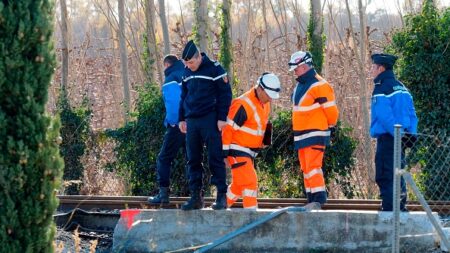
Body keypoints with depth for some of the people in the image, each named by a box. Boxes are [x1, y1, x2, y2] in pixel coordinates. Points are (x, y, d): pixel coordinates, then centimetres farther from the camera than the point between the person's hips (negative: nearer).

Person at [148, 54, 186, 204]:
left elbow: (173, 102, -16)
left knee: (164, 159, 2)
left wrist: (171, 122, -8)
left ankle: (163, 193, -4)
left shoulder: (171, 79, -5)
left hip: (178, 125, -6)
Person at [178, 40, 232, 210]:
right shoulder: (187, 73, 13)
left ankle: (221, 196, -3)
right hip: (192, 122, 6)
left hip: (210, 120, -6)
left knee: (215, 159, -5)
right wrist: (182, 119, 17)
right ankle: (196, 196, 9)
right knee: (193, 160, 5)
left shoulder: (214, 69, -6)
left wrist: (222, 118, -12)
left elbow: (225, 94, -7)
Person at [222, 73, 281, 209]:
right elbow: (227, 130, -20)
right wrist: (224, 155, -18)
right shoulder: (244, 104, -22)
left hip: (250, 151, 9)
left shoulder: (265, 104, 6)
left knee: (239, 185, 15)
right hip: (237, 150, -9)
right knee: (250, 181, -16)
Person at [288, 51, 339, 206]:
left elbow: (331, 109, -14)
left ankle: (319, 198, -16)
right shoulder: (300, 85, 14)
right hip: (301, 135, 9)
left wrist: (330, 126, 0)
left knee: (313, 167, -16)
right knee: (306, 168, 10)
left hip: (315, 134, -9)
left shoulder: (319, 85, -16)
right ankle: (311, 199, 15)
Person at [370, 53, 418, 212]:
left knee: (385, 178, -8)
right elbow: (412, 114, 14)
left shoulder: (381, 88, -10)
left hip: (387, 137, -9)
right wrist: (411, 134, 6)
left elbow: (385, 116, -20)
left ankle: (389, 210, -14)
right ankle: (400, 209, 20)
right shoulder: (401, 87, 17)